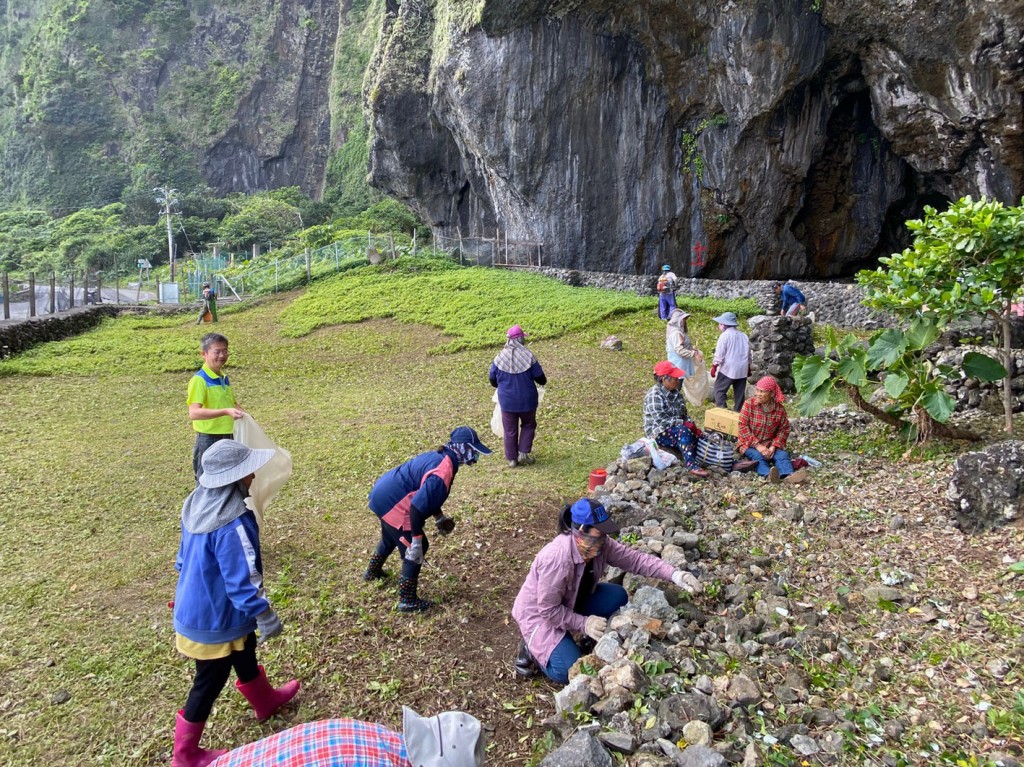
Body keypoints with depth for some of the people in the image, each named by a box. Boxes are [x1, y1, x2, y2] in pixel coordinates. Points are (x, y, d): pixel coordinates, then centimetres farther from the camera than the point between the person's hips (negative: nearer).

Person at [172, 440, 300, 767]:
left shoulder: (196, 505, -5)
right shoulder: (233, 523, -34)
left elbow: (185, 556, 10)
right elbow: (243, 579, -28)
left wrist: (186, 588, 24)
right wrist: (266, 617, -17)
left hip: (194, 608, 9)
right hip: (215, 618, -9)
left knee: (245, 654, 28)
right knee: (210, 682, 12)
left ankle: (265, 701, 53)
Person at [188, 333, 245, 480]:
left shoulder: (224, 379, 11)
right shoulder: (199, 380, -14)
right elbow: (194, 413, -27)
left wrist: (244, 416, 7)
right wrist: (225, 412, -37)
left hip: (228, 439, 8)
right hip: (208, 441, -8)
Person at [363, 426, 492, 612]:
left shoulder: (440, 457, 5)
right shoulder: (442, 472, -26)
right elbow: (417, 506, -32)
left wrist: (439, 517, 22)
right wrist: (417, 541, -26)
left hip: (384, 493, 11)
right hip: (391, 501, -10)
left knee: (391, 537, 33)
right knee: (414, 547, 0)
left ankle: (372, 571, 58)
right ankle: (407, 601, 10)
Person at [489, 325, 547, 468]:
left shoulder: (499, 358, -9)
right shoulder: (529, 356, -14)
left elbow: (493, 381, 1)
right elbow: (541, 379, -7)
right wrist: (542, 381, 17)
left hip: (507, 401, 1)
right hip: (527, 400, -1)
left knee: (510, 430, 14)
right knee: (528, 425, 22)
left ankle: (512, 459, 21)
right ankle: (523, 453, 15)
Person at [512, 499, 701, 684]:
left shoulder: (601, 545, -16)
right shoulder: (557, 559, -38)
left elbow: (635, 559, -14)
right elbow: (549, 610, -30)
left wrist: (674, 575, -24)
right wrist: (584, 624, -28)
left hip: (572, 603, 8)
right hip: (539, 613, -7)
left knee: (618, 596, -10)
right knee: (570, 671, -21)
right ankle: (533, 646, 6)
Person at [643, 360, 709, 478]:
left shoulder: (675, 393, 10)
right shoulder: (654, 395, -18)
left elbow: (684, 414, 13)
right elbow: (660, 420, -25)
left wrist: (691, 424, -8)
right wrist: (684, 423, -25)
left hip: (677, 429, 8)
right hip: (659, 432, -8)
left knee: (696, 434, -17)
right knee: (683, 431, -34)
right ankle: (691, 465, -36)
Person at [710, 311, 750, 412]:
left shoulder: (725, 335, -9)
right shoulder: (744, 335, 12)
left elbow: (719, 354, -13)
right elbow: (749, 354, 18)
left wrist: (714, 367, -4)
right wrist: (748, 368, 28)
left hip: (728, 369, -6)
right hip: (742, 369, 6)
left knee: (719, 389, 1)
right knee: (740, 392, 11)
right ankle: (738, 412, 14)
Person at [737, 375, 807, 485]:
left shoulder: (780, 409, -3)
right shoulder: (749, 404, -8)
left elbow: (784, 429, 1)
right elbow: (743, 427, -11)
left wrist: (774, 446, -16)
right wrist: (757, 445, -20)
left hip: (770, 444, 2)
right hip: (749, 444, -2)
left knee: (783, 455, -25)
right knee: (758, 456, -32)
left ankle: (788, 475, -53)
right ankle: (769, 475, -60)